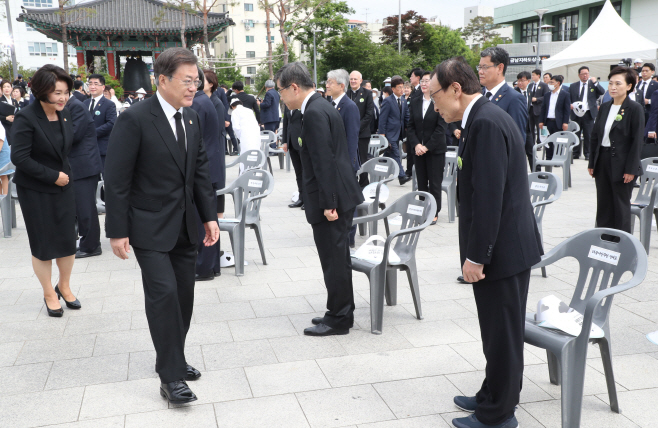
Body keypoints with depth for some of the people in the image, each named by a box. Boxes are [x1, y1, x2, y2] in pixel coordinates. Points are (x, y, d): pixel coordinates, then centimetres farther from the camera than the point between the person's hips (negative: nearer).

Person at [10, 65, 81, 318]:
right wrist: (52, 176, -18)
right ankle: (49, 294, 22)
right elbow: (19, 157, -19)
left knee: (68, 240, 7)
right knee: (43, 245, 6)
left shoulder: (64, 114, 2)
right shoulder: (26, 118, -16)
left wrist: (65, 173, 7)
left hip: (63, 187, 5)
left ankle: (64, 286, 28)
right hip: (35, 192, -5)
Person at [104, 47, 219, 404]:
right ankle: (170, 376, 0)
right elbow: (116, 179, -14)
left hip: (183, 226, 7)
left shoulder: (192, 118, 7)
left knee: (183, 294, 10)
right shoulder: (134, 119, -14)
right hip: (149, 227, -6)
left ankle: (174, 358, 28)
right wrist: (117, 231, -14)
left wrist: (209, 216, 7)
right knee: (163, 292, -11)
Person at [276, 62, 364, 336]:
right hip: (339, 195, 10)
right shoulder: (321, 107, 14)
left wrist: (328, 203, -21)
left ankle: (338, 319, 12)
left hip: (331, 198, -10)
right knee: (338, 259, 18)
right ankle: (341, 313, 29)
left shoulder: (314, 113, -17)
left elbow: (324, 161, -22)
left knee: (334, 260, 0)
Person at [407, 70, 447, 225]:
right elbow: (410, 126, 7)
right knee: (421, 183, 9)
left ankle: (434, 213, 12)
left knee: (435, 183, 2)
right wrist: (416, 145, -7)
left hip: (435, 150, -5)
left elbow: (441, 128, -11)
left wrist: (427, 146, -13)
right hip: (418, 149, 5)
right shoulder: (415, 102, 8)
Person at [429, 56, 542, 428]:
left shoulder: (486, 123, -20)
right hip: (508, 245, 10)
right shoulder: (488, 117, 12)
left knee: (502, 332, 4)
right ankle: (496, 397, 36)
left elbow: (488, 196, -24)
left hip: (502, 249, -10)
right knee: (501, 331, 20)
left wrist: (476, 256, -19)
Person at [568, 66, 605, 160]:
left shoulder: (593, 85, 8)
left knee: (588, 135, 2)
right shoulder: (573, 86, 10)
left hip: (589, 114, -1)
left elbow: (602, 92, -7)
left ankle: (587, 154, 10)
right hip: (576, 114, 1)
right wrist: (570, 105, -10)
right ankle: (575, 153, 14)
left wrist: (595, 82, -15)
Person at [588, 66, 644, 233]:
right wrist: (592, 163, 9)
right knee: (603, 205, 11)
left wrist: (630, 169, -14)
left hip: (621, 165, -5)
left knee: (621, 206, 3)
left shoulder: (635, 109, -8)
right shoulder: (604, 108, 9)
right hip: (602, 161, 5)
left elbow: (637, 141, -10)